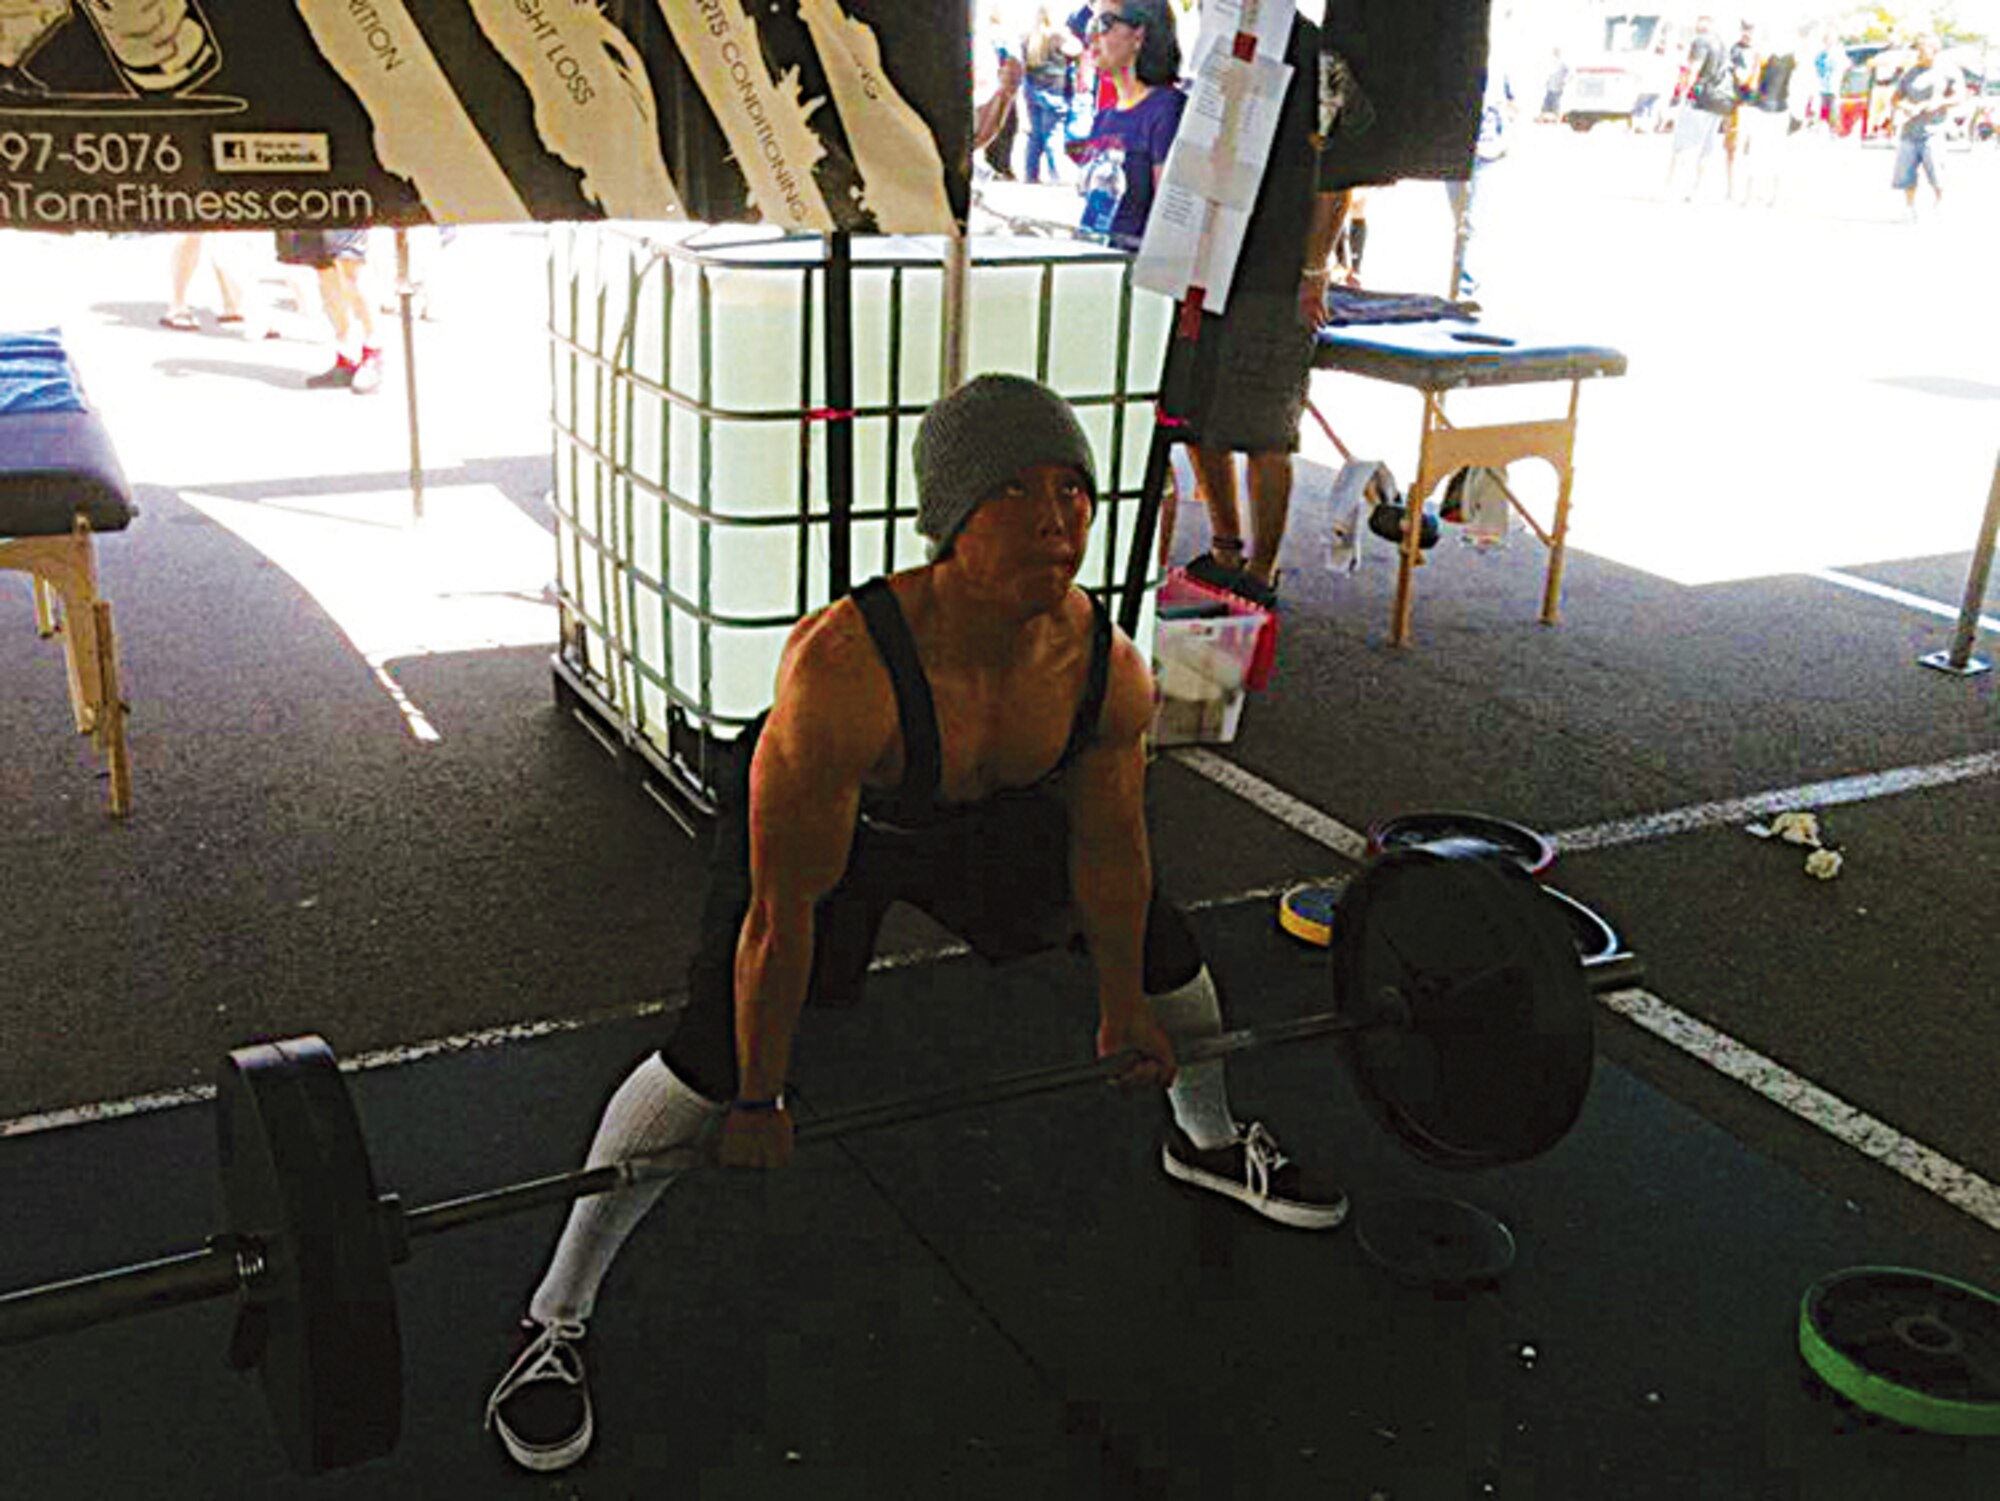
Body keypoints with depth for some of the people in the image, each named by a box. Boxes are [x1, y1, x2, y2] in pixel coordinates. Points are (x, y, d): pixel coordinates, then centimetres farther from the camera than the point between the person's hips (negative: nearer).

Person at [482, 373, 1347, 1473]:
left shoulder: (1107, 669, -28)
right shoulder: (841, 673, -43)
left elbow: (1108, 850, -8)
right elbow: (785, 912, -32)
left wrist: (1122, 1009, 4)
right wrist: (759, 1102, -21)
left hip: (990, 813, 5)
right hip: (815, 825, -5)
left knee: (1159, 949, 12)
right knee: (715, 1060, -19)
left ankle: (1209, 1144, 46)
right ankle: (554, 1321, 2)